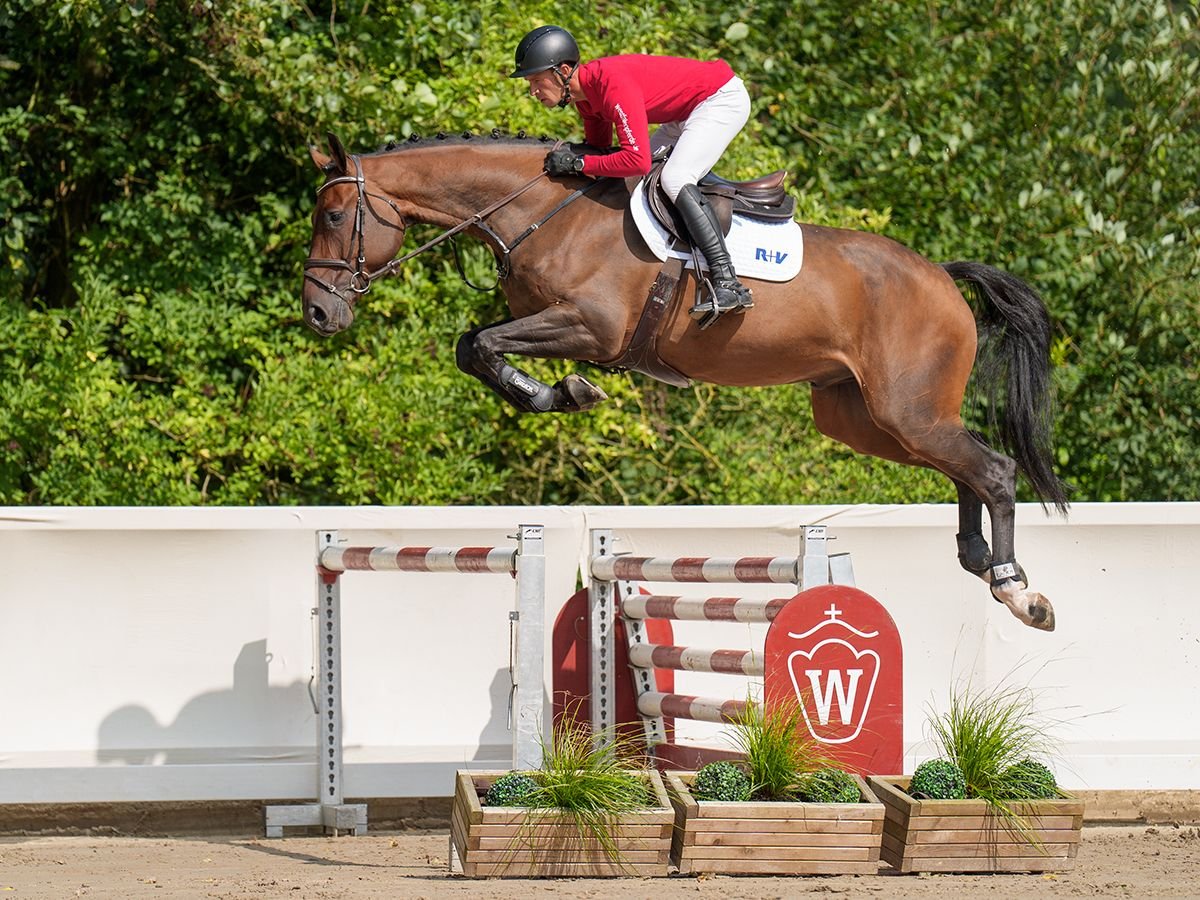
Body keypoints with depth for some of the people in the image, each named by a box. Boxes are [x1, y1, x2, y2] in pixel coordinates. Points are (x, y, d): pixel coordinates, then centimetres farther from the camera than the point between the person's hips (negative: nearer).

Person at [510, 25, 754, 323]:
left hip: (723, 98, -10)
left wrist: (577, 163, -29)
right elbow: (600, 149, 12)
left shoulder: (613, 85, -31)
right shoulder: (584, 91, -1)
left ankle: (728, 284, -30)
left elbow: (637, 160, -37)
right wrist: (566, 153, -7)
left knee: (674, 179, -25)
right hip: (687, 113, 10)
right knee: (646, 179, 13)